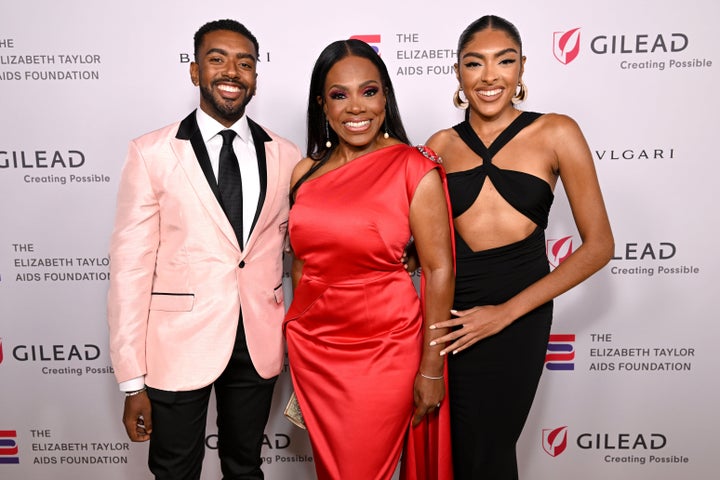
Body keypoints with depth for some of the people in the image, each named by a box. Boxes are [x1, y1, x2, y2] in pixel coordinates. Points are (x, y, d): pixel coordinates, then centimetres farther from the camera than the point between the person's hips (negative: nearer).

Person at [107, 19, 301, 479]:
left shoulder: (286, 156, 1)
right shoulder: (151, 153, -7)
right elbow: (130, 268, -9)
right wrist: (132, 382, -10)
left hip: (259, 344, 3)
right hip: (177, 346, -2)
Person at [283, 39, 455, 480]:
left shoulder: (414, 169, -12)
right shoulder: (306, 173, 3)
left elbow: (438, 269, -12)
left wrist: (431, 369, -11)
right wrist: (300, 337, 16)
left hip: (383, 349, -4)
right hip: (312, 346, 5)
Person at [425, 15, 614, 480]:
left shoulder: (556, 133, -3)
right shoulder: (442, 144, 5)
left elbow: (599, 245, -5)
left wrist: (507, 312, -11)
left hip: (517, 315, -2)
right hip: (449, 310, 2)